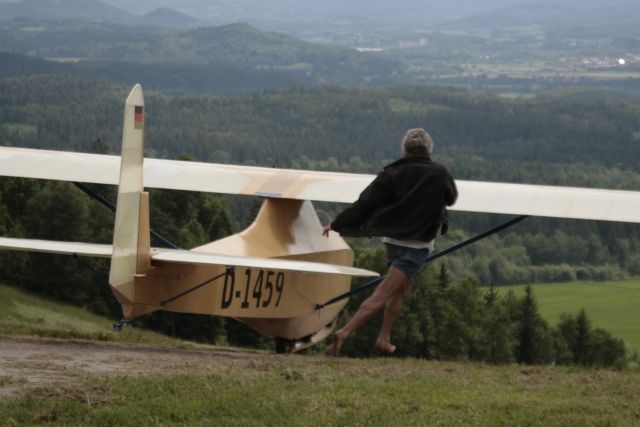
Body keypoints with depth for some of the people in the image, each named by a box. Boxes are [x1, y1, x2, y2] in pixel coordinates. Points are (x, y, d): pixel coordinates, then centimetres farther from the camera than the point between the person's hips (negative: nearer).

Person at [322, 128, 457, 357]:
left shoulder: (392, 173, -1)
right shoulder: (439, 174, -6)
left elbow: (365, 202, -4)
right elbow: (451, 198, 14)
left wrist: (337, 224, 3)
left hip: (392, 239, 5)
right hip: (417, 244, -5)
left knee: (402, 289, 26)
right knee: (382, 295, -10)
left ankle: (384, 339, 24)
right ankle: (344, 332, -24)